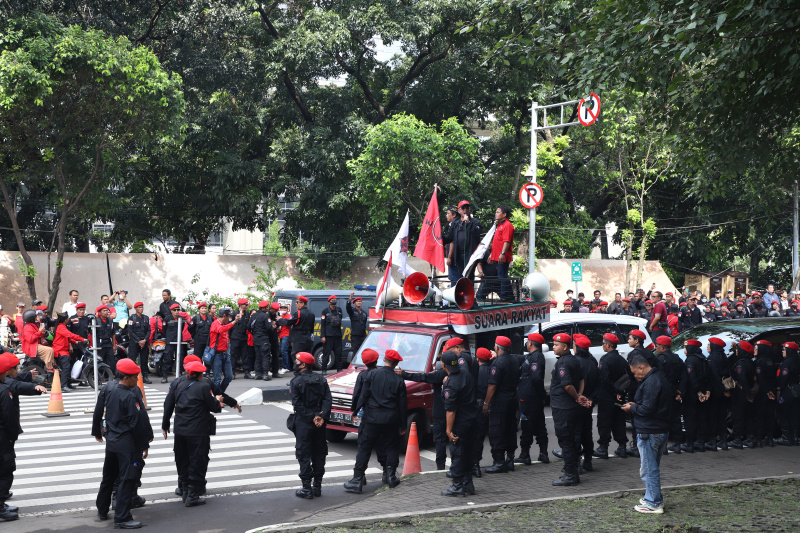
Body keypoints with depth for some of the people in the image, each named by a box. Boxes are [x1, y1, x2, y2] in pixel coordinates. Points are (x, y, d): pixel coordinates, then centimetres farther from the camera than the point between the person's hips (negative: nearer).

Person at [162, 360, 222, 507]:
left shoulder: (179, 386, 6)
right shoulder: (203, 387, -11)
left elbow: (168, 405, 10)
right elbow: (214, 407, -8)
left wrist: (165, 425, 20)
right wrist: (218, 401, 15)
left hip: (179, 431, 6)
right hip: (197, 432, -6)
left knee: (182, 462, 17)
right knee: (197, 462, 3)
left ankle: (185, 491, 25)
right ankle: (192, 496, 4)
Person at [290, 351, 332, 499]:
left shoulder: (296, 382, -8)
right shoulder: (322, 380, 6)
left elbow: (297, 404, -15)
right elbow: (327, 400, -4)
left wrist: (311, 418, -12)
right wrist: (321, 417, -13)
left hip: (303, 423, -5)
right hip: (319, 425, 5)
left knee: (304, 455, 1)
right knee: (319, 454, 13)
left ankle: (306, 489, 0)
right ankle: (317, 487, 18)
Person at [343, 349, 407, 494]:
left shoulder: (373, 374, -4)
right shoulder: (399, 380, 0)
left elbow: (364, 395, -4)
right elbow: (402, 405, 4)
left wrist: (356, 412, 5)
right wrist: (402, 426, 11)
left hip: (372, 418, -1)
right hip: (391, 420, 1)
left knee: (364, 448, 4)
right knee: (392, 448, 17)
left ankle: (357, 480, 2)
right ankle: (391, 476, 17)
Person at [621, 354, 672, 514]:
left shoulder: (650, 382, -19)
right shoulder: (659, 378, 14)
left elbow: (647, 409, -22)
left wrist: (632, 408, -6)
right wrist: (636, 405, 10)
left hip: (649, 433, -11)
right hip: (662, 430, 11)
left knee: (648, 469, -2)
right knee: (654, 467, 20)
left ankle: (654, 503, 4)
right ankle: (653, 498, 30)